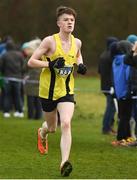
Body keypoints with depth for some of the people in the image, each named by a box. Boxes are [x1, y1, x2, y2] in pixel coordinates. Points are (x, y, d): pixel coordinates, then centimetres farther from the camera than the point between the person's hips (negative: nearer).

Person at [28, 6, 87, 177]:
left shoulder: (77, 42, 0)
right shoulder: (50, 41, -14)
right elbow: (31, 61, -13)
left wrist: (80, 65, 4)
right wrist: (50, 64, -26)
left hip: (67, 91, 2)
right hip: (48, 90, -2)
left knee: (66, 124, -19)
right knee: (52, 127, 15)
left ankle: (64, 163, -23)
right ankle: (42, 132, 54)